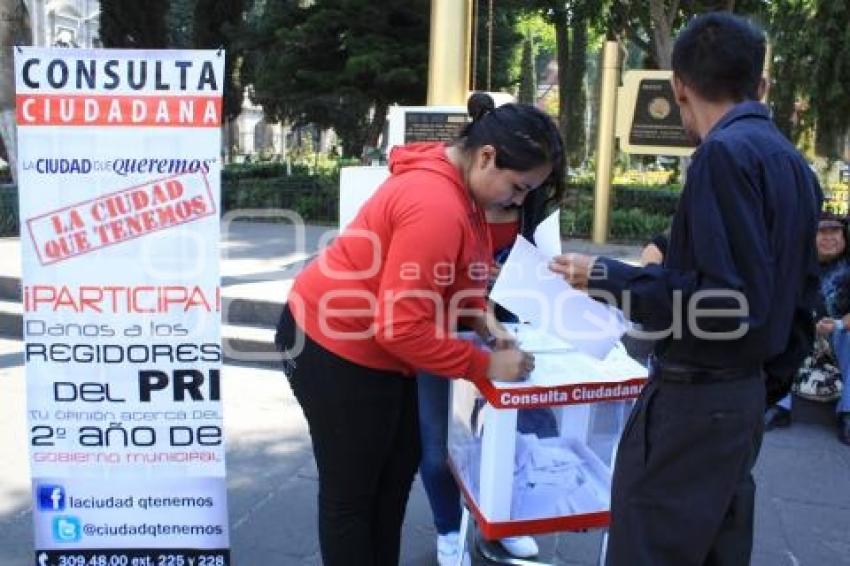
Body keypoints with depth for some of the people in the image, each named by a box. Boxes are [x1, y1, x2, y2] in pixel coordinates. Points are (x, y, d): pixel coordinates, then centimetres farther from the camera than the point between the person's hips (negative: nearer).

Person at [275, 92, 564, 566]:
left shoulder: (454, 182, 0)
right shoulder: (436, 207, -32)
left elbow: (449, 275, 14)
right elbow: (402, 326, -29)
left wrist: (481, 316, -4)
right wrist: (486, 366, -21)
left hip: (373, 346, 10)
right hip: (336, 349, -10)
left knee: (398, 466, 19)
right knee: (351, 491, 6)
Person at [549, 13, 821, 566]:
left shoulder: (726, 152, -18)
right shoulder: (794, 162, 11)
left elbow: (727, 300, -25)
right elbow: (798, 292, 16)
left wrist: (608, 279, -18)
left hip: (697, 399, -10)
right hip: (746, 392, 10)